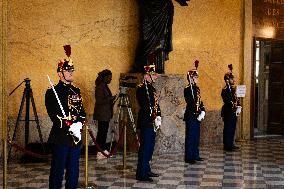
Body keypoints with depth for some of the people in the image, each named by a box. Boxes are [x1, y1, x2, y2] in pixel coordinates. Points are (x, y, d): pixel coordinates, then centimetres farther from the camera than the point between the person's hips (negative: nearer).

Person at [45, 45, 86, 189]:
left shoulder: (76, 91, 14)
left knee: (73, 170, 12)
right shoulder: (52, 92, -5)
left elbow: (82, 112, 11)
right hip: (60, 137, -6)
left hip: (76, 136, 6)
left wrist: (79, 124, -9)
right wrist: (70, 126, -21)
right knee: (58, 171, 0)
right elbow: (53, 115, -14)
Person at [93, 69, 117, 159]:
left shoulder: (105, 86, 15)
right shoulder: (100, 87, -14)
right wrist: (111, 98, -20)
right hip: (102, 114, -10)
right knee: (101, 132, -7)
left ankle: (103, 150, 17)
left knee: (104, 132, 12)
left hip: (106, 114, 10)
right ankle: (100, 152, -4)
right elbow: (99, 101, -20)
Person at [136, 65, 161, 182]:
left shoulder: (151, 88, 16)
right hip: (146, 123, -10)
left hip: (152, 123, 10)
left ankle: (146, 170, 26)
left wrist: (158, 117, 4)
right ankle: (141, 174, -1)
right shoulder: (141, 89, -13)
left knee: (149, 147, 15)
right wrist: (154, 119, -17)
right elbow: (145, 106, -19)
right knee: (145, 147, -6)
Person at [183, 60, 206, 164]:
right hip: (191, 116, -8)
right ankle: (188, 157, 3)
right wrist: (198, 113, -18)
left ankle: (195, 155, 23)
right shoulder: (187, 90, -12)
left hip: (197, 117, 8)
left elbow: (200, 101, 15)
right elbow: (191, 103, -18)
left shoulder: (197, 88, 14)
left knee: (196, 137, 14)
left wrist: (202, 111, 0)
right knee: (190, 137, -3)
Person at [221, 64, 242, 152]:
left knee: (232, 129, 14)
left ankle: (231, 144, 22)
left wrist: (239, 107, 0)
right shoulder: (225, 90, -14)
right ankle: (227, 145, 2)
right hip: (228, 112, -9)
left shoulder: (232, 88, 14)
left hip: (233, 112, 9)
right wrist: (235, 107, -20)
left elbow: (236, 99, 15)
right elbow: (228, 101, -20)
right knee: (228, 129, -4)